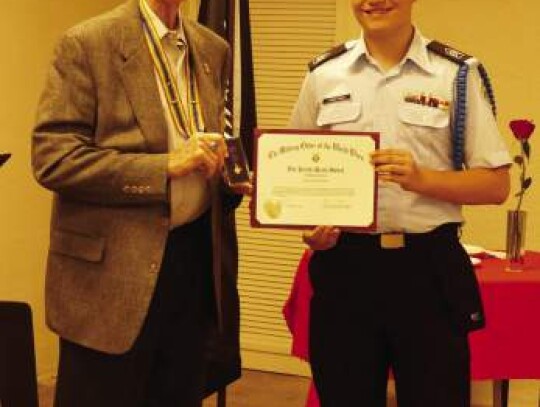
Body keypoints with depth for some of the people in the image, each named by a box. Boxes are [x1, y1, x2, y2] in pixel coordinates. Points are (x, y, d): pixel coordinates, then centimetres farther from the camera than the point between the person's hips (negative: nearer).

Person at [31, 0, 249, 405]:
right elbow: (52, 157, -15)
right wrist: (166, 165, -20)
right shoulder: (86, 44, -8)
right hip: (114, 268, -5)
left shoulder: (215, 50, 10)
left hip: (197, 261, 6)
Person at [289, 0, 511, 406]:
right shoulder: (324, 75, 8)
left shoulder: (458, 74, 1)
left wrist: (422, 178, -16)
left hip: (429, 267, -2)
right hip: (343, 264, 2)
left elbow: (496, 184, 0)